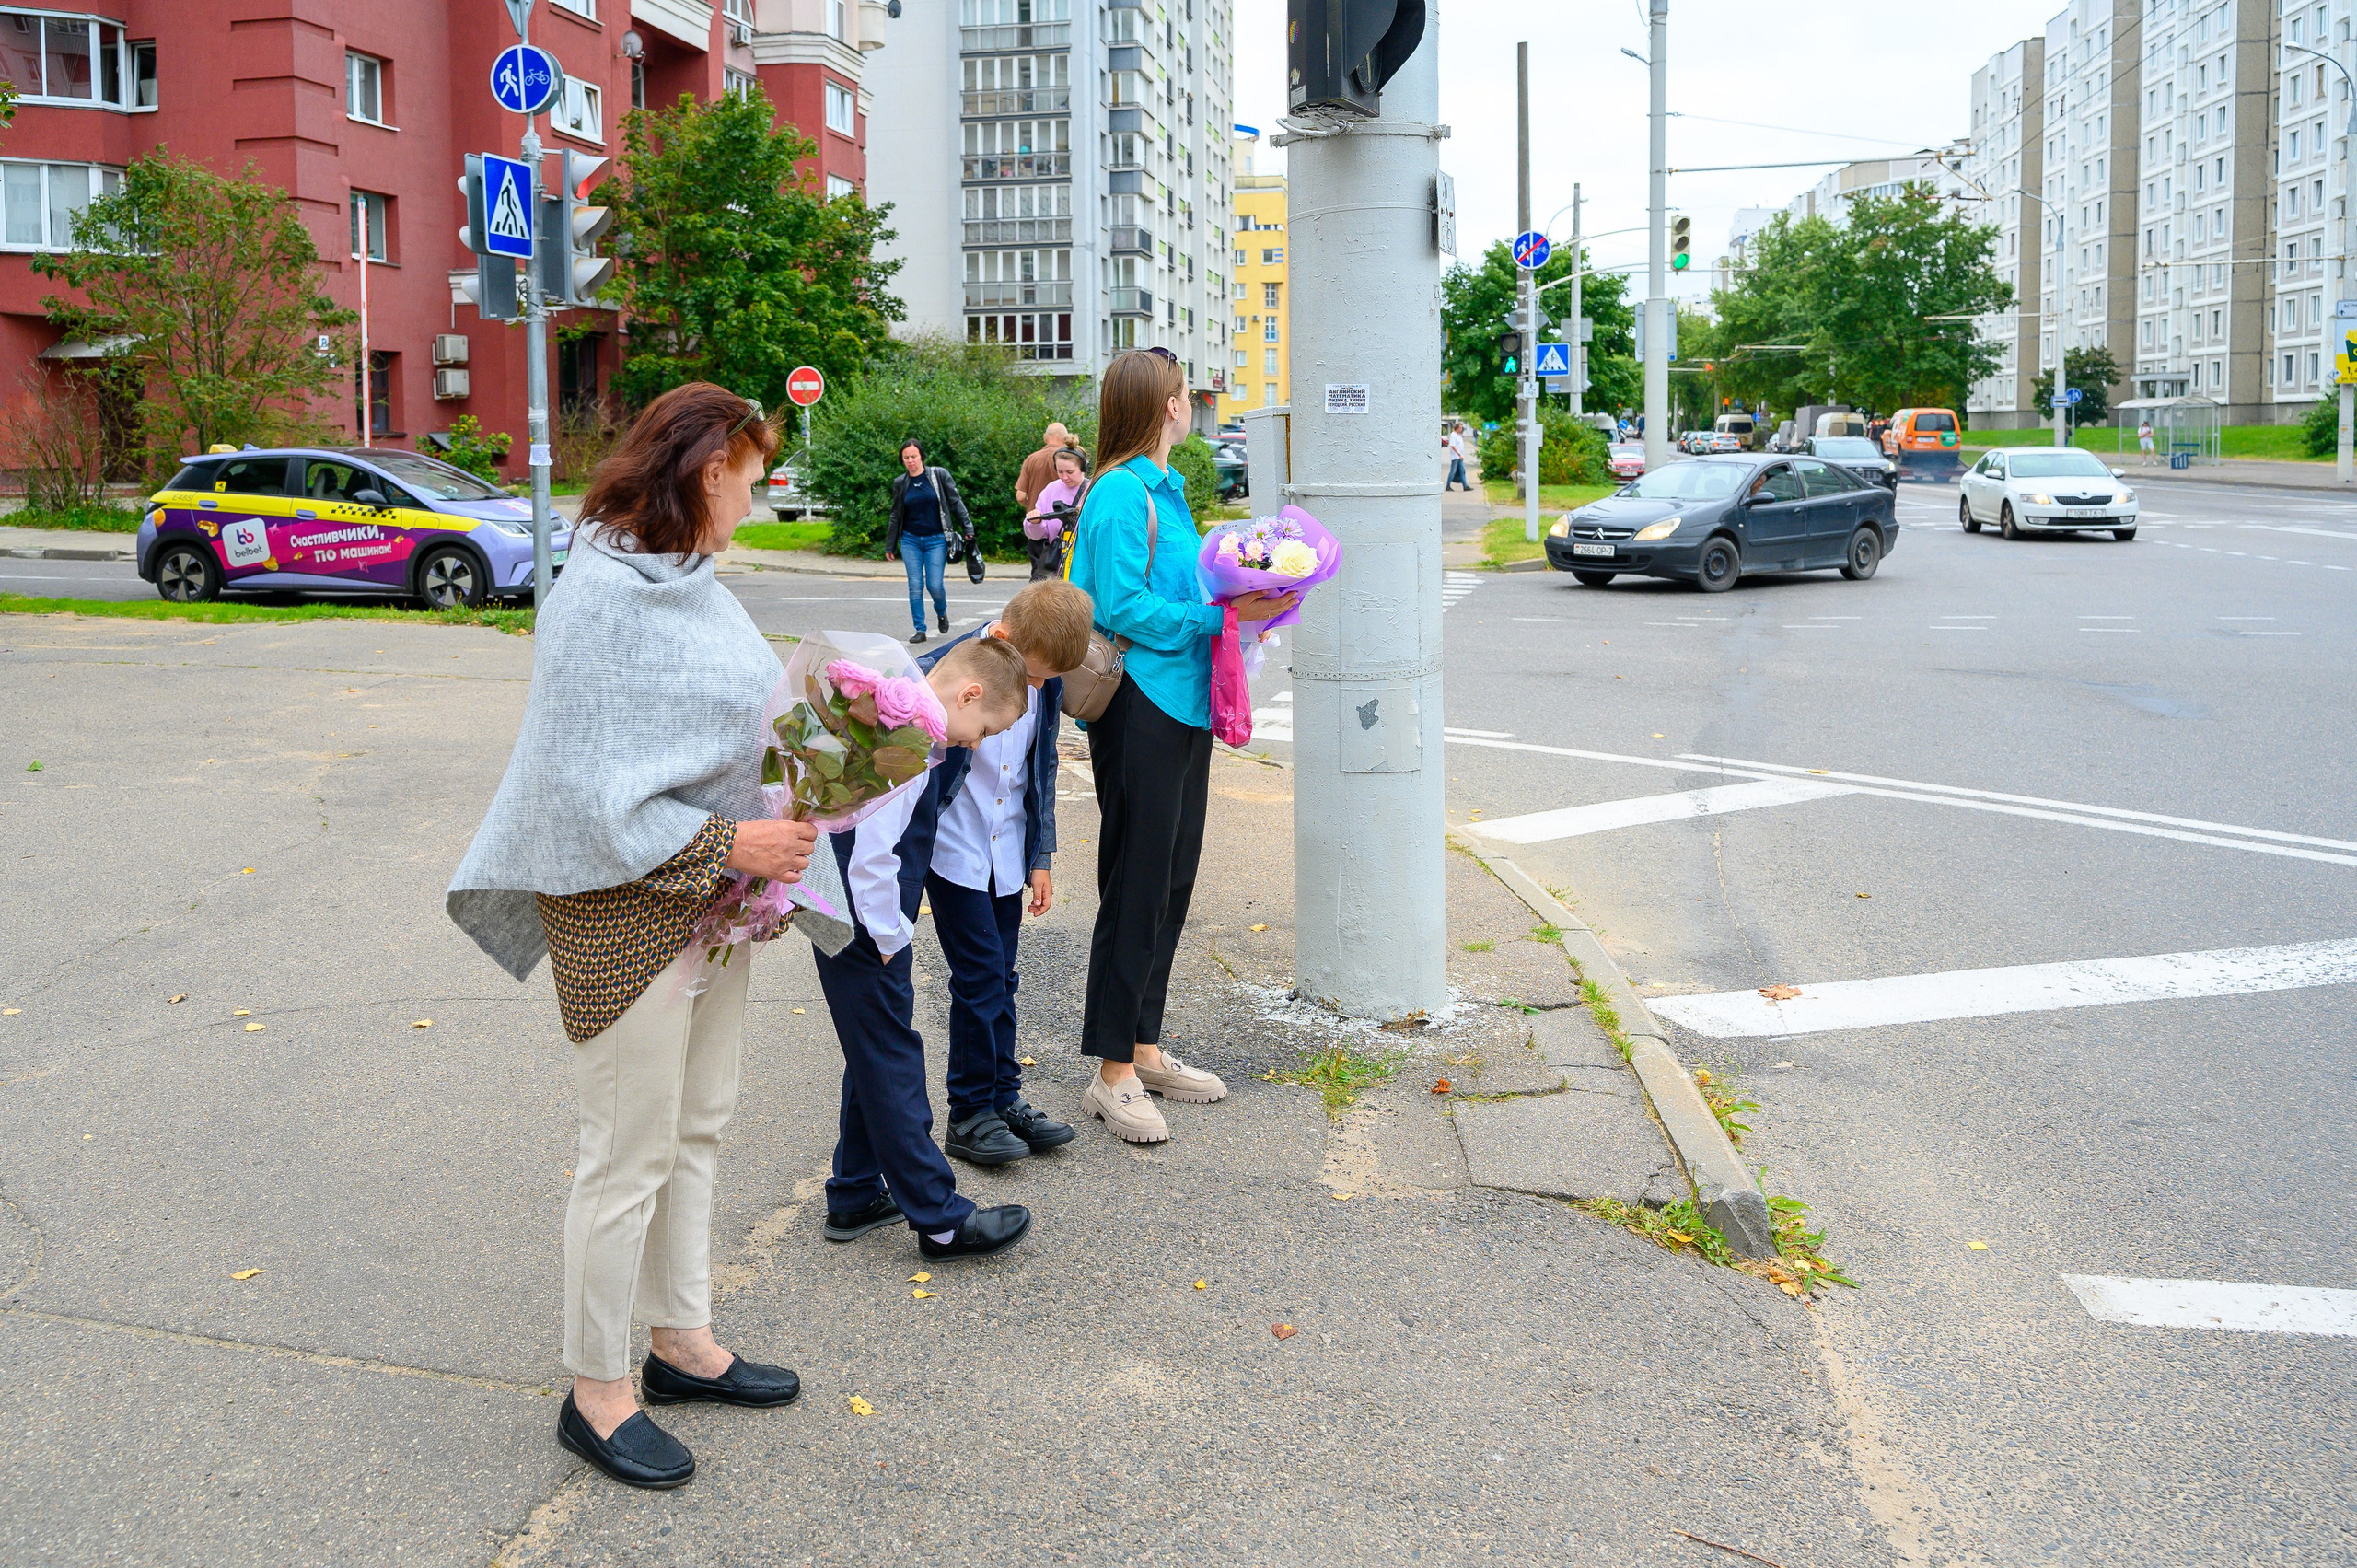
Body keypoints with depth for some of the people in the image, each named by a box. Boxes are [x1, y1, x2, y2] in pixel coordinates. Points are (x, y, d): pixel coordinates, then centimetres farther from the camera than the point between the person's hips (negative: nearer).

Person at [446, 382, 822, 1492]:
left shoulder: (689, 582, 6)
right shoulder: (601, 599, -21)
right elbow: (597, 794, -23)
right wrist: (730, 845, -20)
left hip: (710, 895, 9)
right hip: (624, 910, -9)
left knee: (698, 1129, 18)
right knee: (630, 1155, 2)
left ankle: (682, 1341, 35)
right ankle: (596, 1392, 19)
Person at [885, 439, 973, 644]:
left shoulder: (939, 475, -2)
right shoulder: (900, 483, 5)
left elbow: (956, 503, 3)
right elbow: (895, 516, 14)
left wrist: (967, 529, -3)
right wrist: (890, 546, 15)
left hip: (936, 540, -2)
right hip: (910, 540, 2)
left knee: (934, 585, -7)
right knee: (915, 586, -2)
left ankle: (941, 612, 25)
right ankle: (920, 630, 6)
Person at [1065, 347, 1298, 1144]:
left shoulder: (1164, 488, 16)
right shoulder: (1122, 493, -13)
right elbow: (1125, 609, -18)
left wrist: (1238, 596, 5)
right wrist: (1218, 616, -16)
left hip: (1183, 705, 9)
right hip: (1139, 710, -9)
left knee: (1171, 884, 14)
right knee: (1136, 890, -3)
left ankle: (1145, 1048, 26)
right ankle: (1113, 1072, 6)